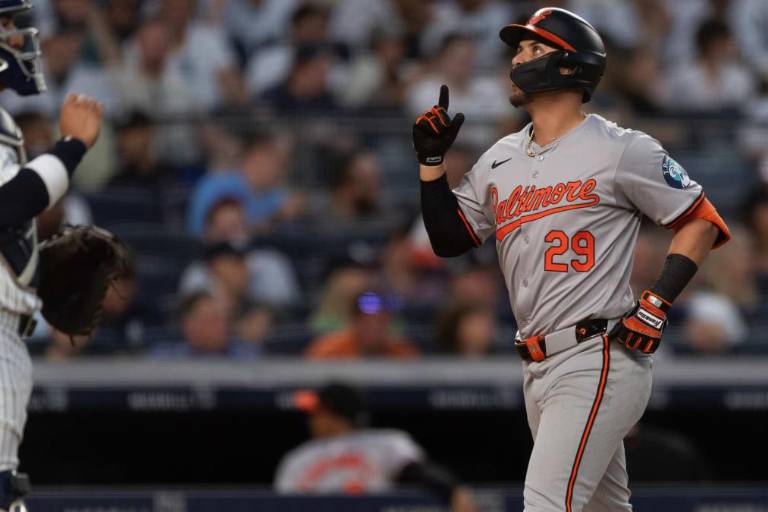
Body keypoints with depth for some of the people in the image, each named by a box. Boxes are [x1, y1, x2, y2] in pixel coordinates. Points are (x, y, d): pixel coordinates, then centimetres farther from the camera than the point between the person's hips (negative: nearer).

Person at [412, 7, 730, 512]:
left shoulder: (620, 150, -6)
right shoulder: (500, 159, 15)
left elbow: (702, 222, -2)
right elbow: (450, 238, 17)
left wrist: (656, 305, -12)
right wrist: (432, 160, 6)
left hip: (599, 361, -8)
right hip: (539, 369, 8)